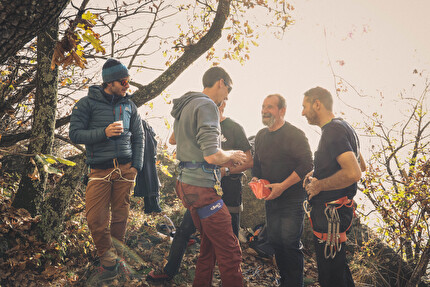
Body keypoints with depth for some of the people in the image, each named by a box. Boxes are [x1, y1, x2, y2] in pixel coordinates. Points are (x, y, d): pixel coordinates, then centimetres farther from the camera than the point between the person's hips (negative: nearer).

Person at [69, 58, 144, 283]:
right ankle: (109, 264, 6)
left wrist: (136, 166, 5)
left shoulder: (129, 105, 11)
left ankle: (117, 259, 21)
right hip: (100, 170, -2)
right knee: (96, 219, -9)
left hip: (125, 169, 3)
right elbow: (75, 134, -5)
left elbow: (138, 137, 14)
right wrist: (104, 132, -17)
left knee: (120, 217, 6)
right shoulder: (88, 103, 0)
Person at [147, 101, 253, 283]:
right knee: (184, 230, 6)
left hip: (228, 189, -4)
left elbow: (249, 161, -6)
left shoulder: (235, 128, -4)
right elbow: (173, 140, 7)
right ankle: (169, 271, 21)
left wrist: (226, 170, -20)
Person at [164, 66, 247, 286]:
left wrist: (223, 162, 20)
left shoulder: (185, 107, 18)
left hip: (187, 183, 10)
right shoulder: (206, 105, -13)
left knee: (209, 244, 19)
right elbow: (212, 155, -21)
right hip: (202, 188, -10)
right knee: (230, 252, -7)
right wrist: (232, 155, -1)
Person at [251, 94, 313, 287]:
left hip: (292, 200, -7)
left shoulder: (295, 135, -13)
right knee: (274, 240, 12)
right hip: (270, 199, 7)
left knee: (290, 243, -7)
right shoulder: (261, 135, 11)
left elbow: (306, 165, -19)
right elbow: (257, 162, 22)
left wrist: (282, 186, -22)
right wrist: (255, 179, 1)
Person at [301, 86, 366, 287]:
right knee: (338, 265, 22)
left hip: (332, 212, -11)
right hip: (331, 211, 11)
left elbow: (353, 173, -30)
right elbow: (360, 165, 25)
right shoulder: (342, 127, 15)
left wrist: (319, 185, -17)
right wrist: (318, 173, 15)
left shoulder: (334, 131, -18)